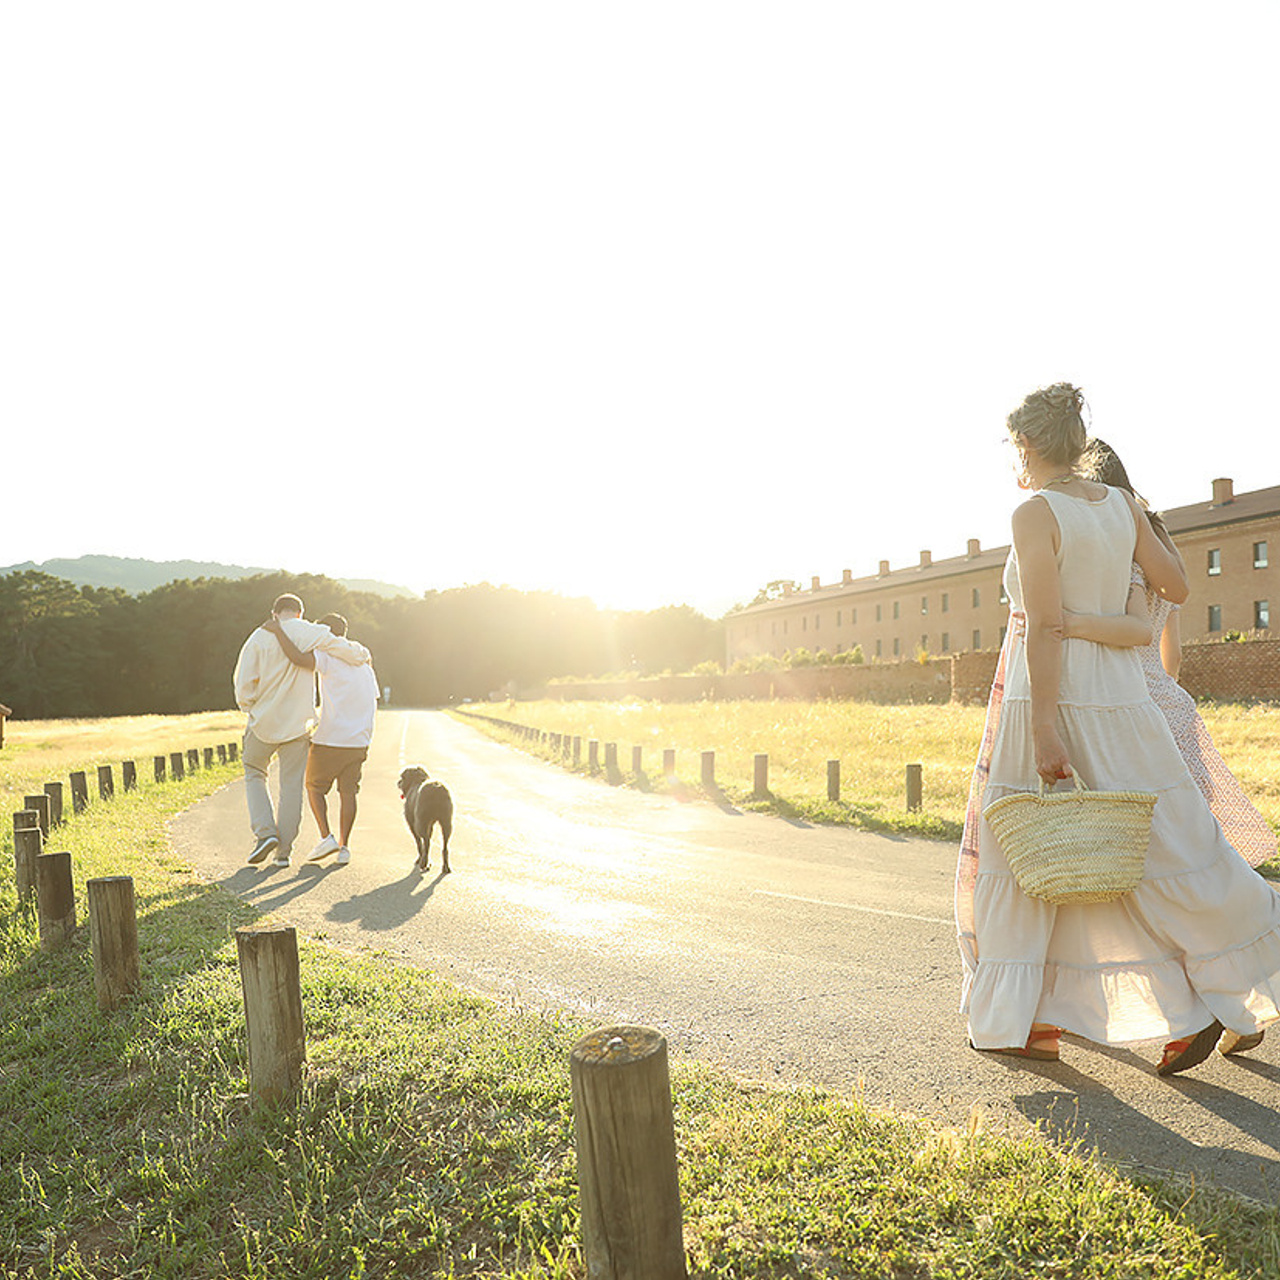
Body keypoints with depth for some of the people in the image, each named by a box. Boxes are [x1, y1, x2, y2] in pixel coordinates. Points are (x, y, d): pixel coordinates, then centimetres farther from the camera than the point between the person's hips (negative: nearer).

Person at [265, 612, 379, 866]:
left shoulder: (327, 656, -8)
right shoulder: (363, 658, 14)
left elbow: (299, 659, -30)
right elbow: (373, 702, 16)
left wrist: (278, 630, -19)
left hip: (330, 739, -6)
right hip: (359, 740, 6)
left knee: (314, 786, 12)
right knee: (347, 791, 10)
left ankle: (326, 837, 3)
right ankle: (344, 846, 10)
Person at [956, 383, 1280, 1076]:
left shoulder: (1035, 514, -13)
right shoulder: (1122, 505, 7)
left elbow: (1045, 628, -19)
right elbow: (1176, 589, 16)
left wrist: (1043, 732, -20)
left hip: (1052, 695, -6)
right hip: (1118, 691, 7)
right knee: (1153, 844, 13)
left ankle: (1030, 1020, 16)